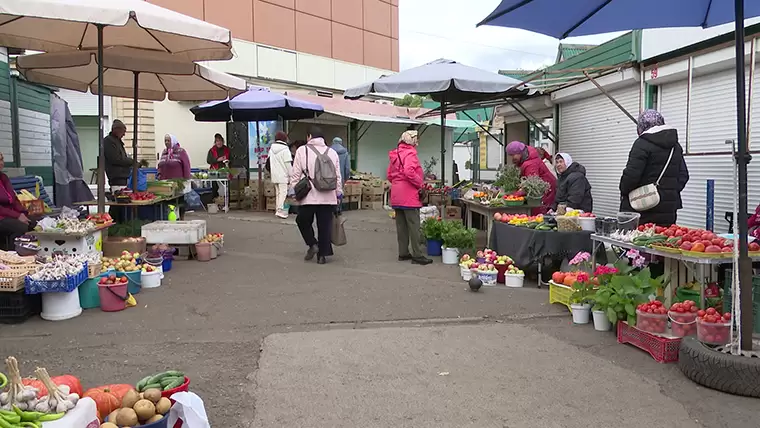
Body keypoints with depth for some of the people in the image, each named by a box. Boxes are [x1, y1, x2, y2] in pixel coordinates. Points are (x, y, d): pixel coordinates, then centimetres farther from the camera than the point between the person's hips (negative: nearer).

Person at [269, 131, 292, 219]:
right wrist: (291, 174, -6)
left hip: (274, 175, 7)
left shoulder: (271, 149, 10)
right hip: (283, 175, -7)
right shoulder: (285, 149, -11)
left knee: (278, 192, 15)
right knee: (283, 192, -7)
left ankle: (278, 209, 17)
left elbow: (269, 162, 14)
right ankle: (280, 210, -17)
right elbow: (288, 164, -12)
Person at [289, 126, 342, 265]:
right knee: (324, 226, 6)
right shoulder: (332, 152, 11)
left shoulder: (302, 151, 1)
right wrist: (339, 191, 19)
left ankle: (312, 244, 4)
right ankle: (322, 255, 9)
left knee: (303, 221, 16)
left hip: (308, 196, -3)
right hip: (328, 196, 3)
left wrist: (293, 188, 6)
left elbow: (295, 174, -1)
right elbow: (338, 176, 12)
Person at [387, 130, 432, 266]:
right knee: (414, 225, -4)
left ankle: (403, 253, 17)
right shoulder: (410, 153, -12)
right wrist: (421, 183, -16)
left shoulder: (394, 154, 15)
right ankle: (417, 255, -2)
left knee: (401, 225, 12)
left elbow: (390, 175, 17)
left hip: (396, 196, 9)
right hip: (409, 195, -9)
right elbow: (409, 172, -26)